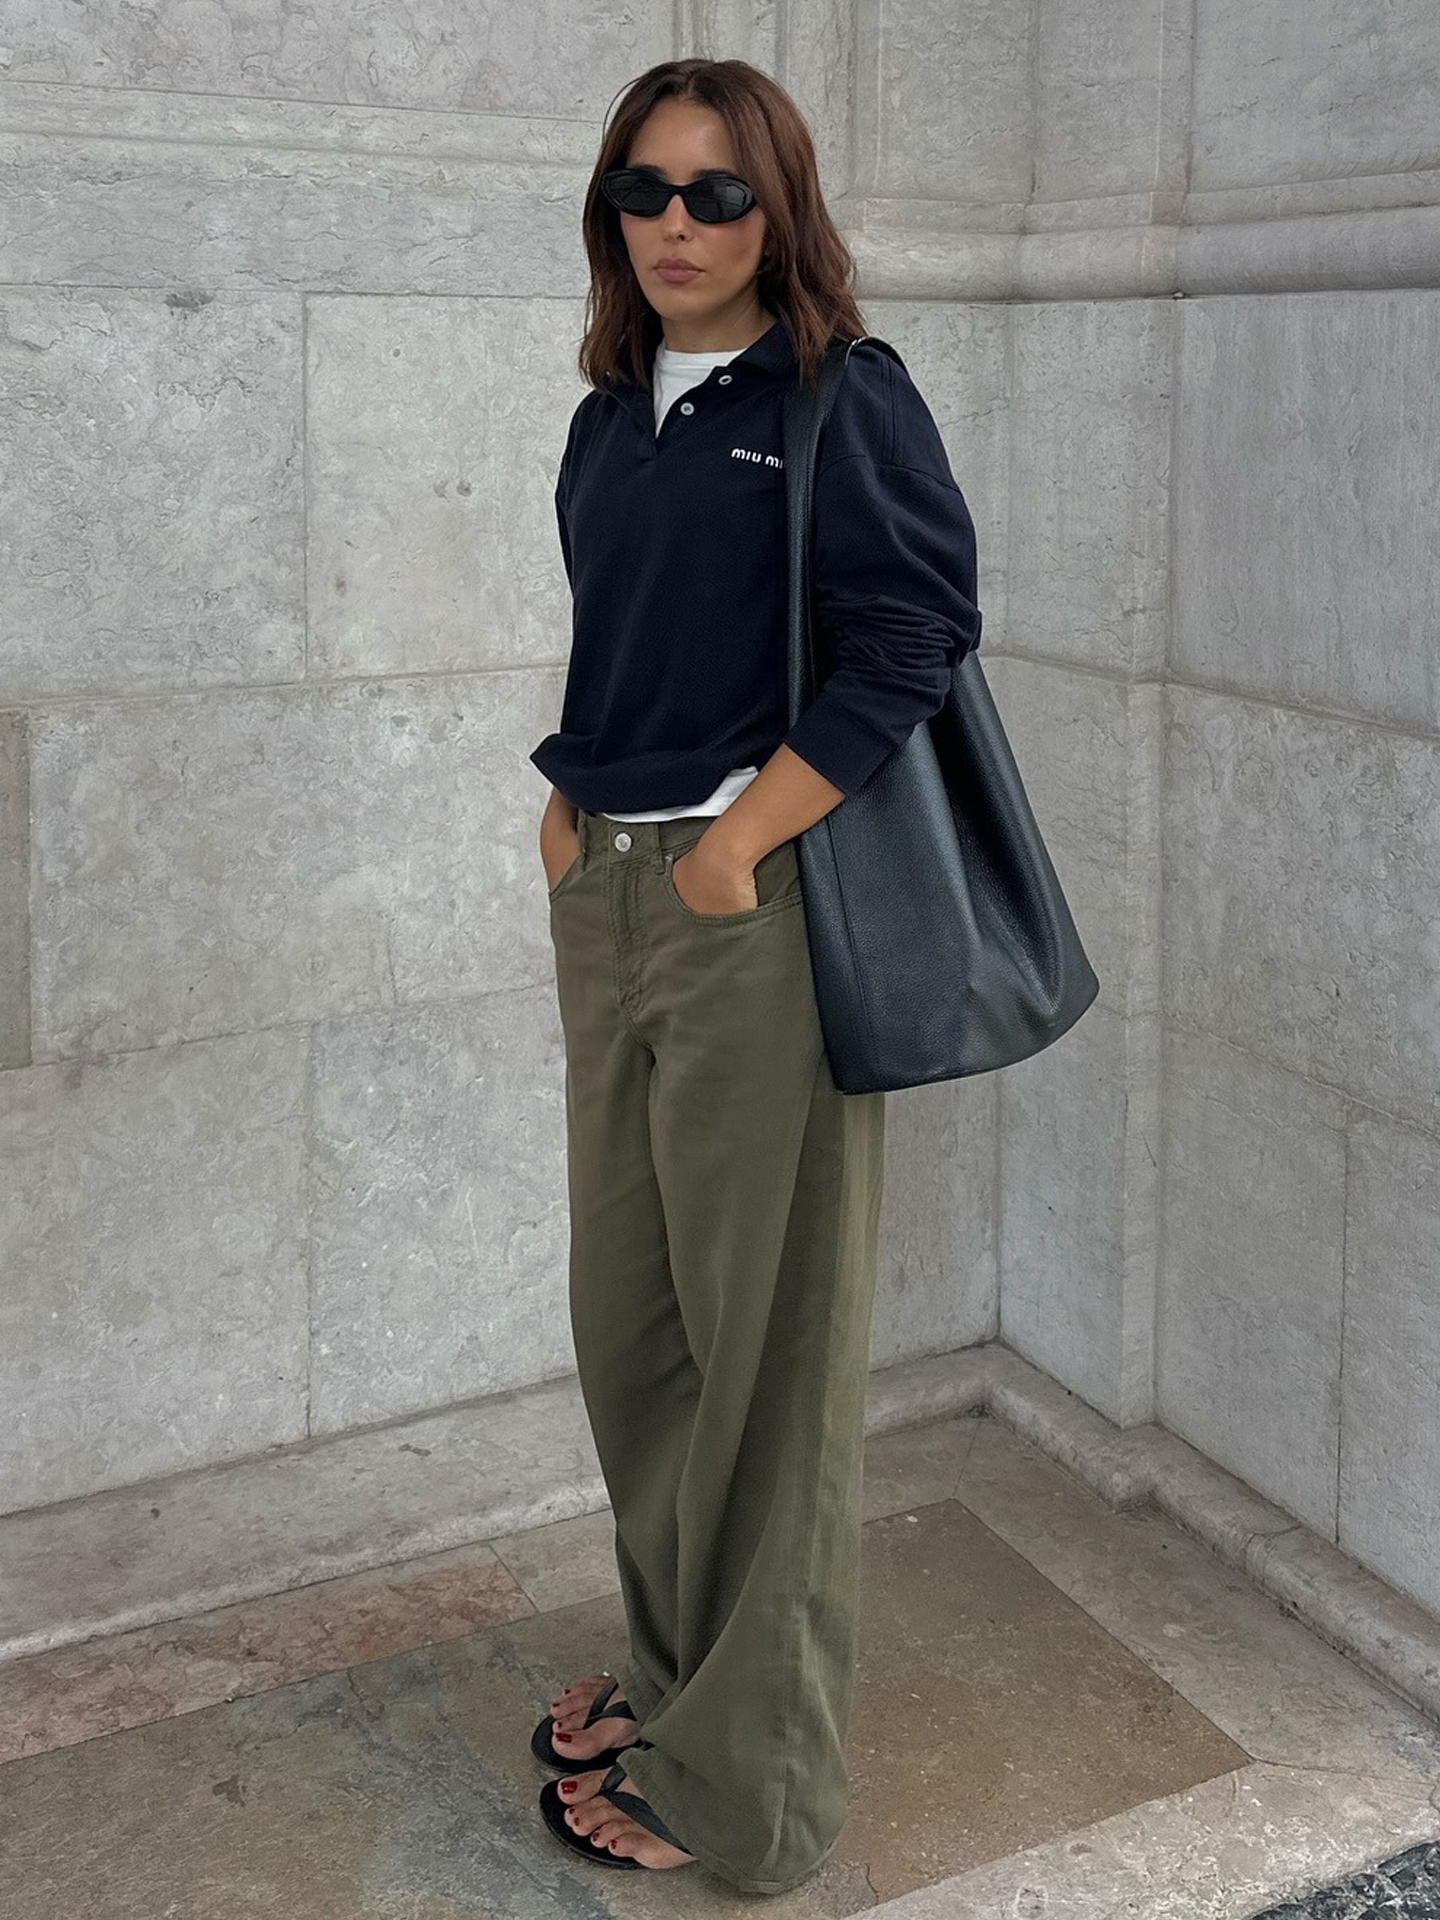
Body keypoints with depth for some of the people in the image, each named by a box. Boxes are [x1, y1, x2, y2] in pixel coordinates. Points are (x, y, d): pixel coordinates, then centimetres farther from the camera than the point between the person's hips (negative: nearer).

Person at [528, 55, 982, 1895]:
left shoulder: (844, 399, -6)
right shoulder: (611, 415, 14)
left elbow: (908, 643, -17)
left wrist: (731, 846, -17)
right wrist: (572, 810, 9)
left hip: (759, 909, -7)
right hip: (604, 901, 8)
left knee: (764, 1335, 2)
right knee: (625, 1315, 16)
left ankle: (742, 1770, 18)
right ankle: (676, 1659, 37)